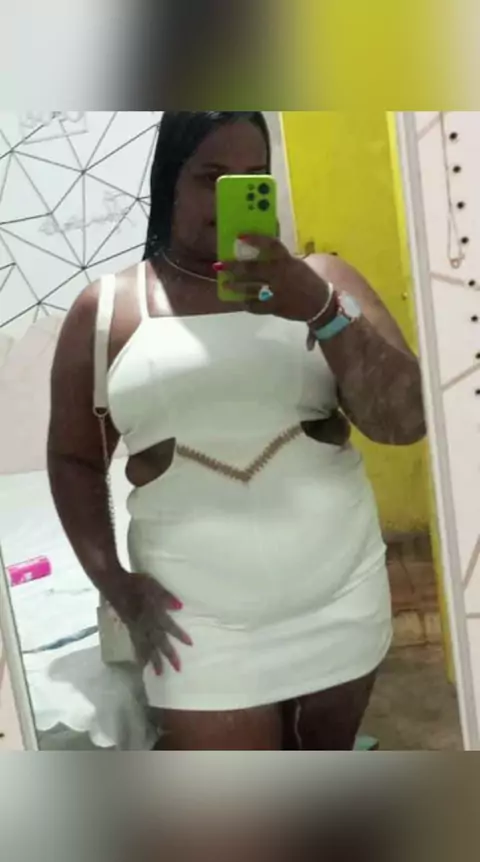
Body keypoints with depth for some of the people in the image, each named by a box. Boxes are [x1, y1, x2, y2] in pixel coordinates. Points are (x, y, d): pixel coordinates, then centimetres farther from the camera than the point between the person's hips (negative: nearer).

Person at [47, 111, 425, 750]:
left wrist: (320, 310, -23)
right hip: (198, 617, -1)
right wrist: (114, 584, -4)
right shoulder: (107, 309, 0)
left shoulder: (322, 281, 0)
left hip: (340, 597, 2)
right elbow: (72, 458, 7)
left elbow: (405, 422, -8)